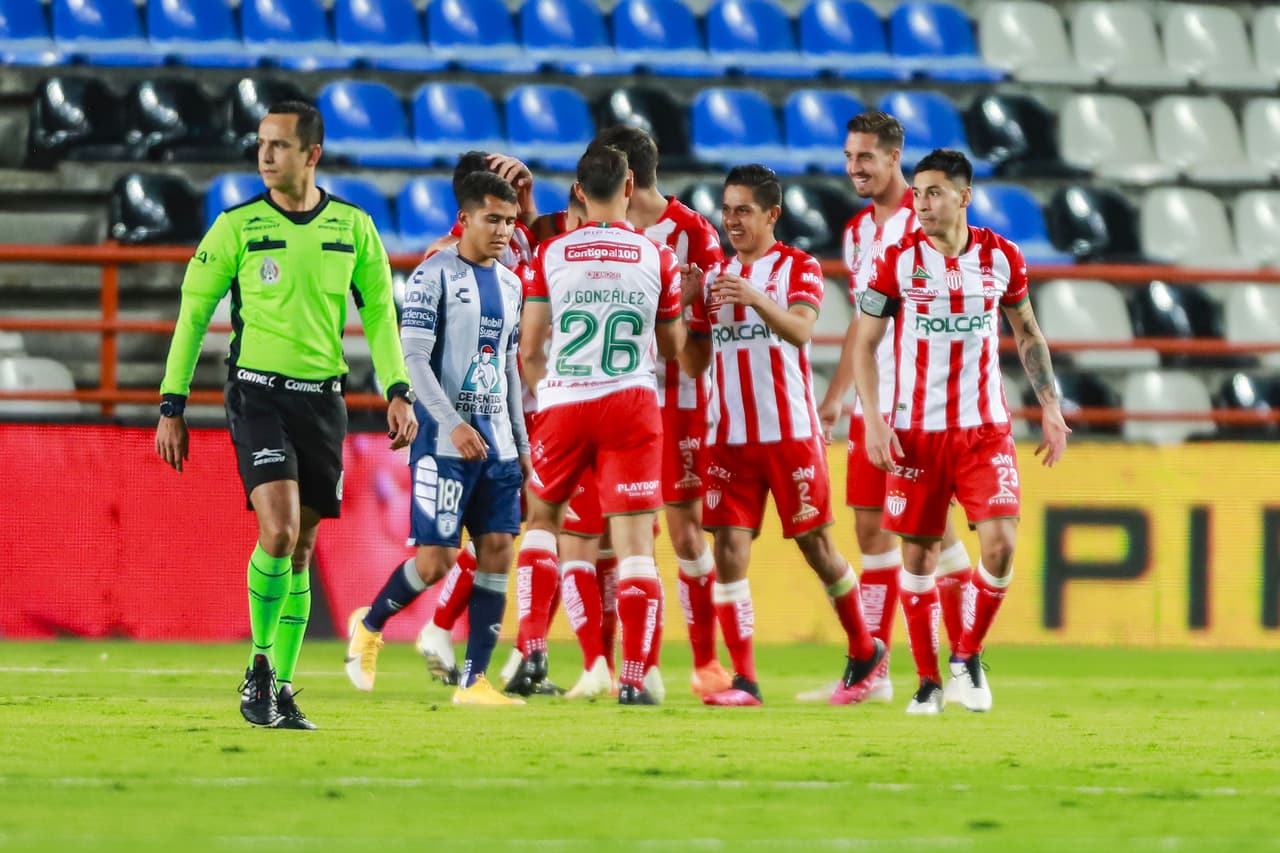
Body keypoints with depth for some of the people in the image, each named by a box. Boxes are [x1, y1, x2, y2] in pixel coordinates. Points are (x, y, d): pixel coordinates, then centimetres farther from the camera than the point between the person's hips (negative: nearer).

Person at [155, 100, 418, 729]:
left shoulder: (353, 228, 5)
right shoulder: (237, 227, -2)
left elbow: (379, 312, 11)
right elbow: (192, 313, 2)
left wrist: (398, 392, -1)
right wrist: (171, 407, -1)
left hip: (322, 397, 3)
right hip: (257, 393, -3)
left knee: (302, 550, 6)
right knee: (279, 530, -19)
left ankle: (280, 689, 14)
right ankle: (259, 666, -2)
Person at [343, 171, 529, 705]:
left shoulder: (509, 284, 15)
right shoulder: (434, 275, -8)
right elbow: (413, 359, -14)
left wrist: (521, 441, 18)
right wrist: (453, 423, -23)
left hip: (497, 442, 7)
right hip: (444, 439, -7)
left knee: (498, 550, -2)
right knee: (436, 558, -7)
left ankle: (474, 680, 1)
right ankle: (369, 626, 20)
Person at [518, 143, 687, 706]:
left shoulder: (551, 254, 1)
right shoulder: (657, 257, 1)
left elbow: (529, 351, 4)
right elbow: (673, 347, 14)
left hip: (562, 405, 1)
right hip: (631, 404, -1)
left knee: (543, 517, 22)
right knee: (635, 540, -1)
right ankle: (633, 677, -9)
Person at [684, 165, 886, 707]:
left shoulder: (798, 268, -2)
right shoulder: (716, 276, 13)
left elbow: (800, 330, -21)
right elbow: (696, 362, 13)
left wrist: (758, 299, -40)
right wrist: (687, 310, -5)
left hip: (791, 433, -4)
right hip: (731, 438, 4)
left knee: (815, 544, 5)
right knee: (729, 550, -8)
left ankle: (865, 652, 25)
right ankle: (743, 679, -8)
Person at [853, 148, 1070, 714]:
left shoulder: (1001, 258, 1)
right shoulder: (898, 261, -4)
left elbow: (1028, 335, 15)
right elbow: (864, 343, 0)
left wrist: (1050, 406, 7)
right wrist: (873, 419, -10)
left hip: (985, 428, 1)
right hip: (915, 432, -1)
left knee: (1000, 544, -13)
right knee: (917, 554, 3)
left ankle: (967, 656, 9)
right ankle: (928, 679, 16)